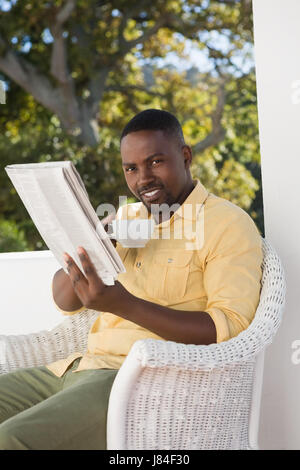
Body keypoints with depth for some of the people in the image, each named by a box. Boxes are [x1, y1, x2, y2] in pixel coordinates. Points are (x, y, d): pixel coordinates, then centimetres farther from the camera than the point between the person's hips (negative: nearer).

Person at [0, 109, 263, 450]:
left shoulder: (227, 223, -3)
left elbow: (231, 330, -16)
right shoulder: (126, 216, 20)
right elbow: (65, 301, 20)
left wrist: (123, 304, -24)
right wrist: (83, 254, -4)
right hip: (84, 365, 8)